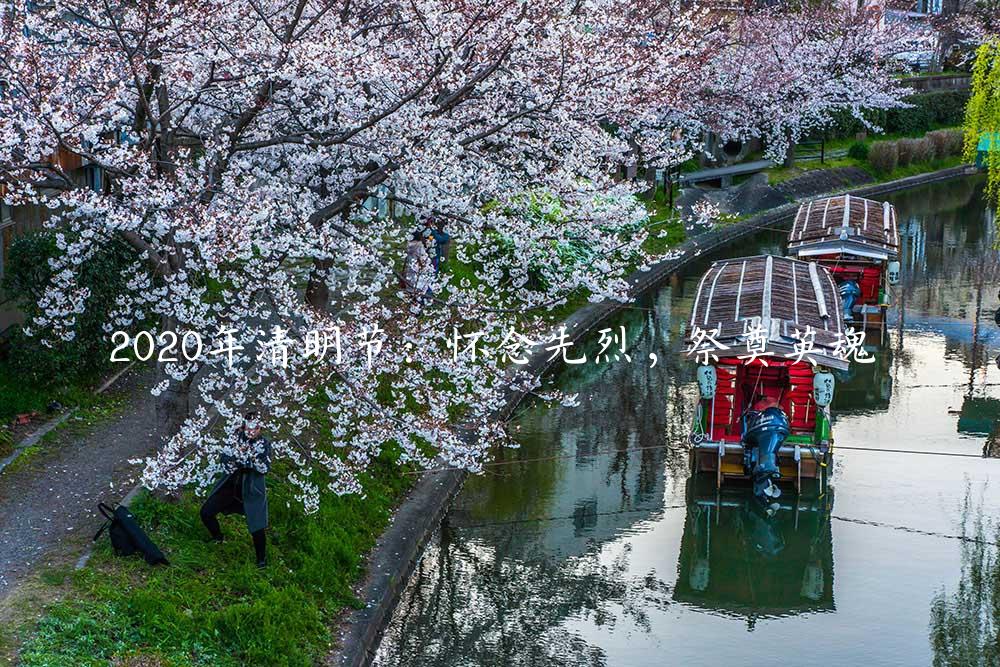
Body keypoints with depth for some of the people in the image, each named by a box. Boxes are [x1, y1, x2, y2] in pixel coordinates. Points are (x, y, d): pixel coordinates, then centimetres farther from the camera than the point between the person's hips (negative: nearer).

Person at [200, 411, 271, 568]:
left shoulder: (264, 444, -9)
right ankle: (218, 538, 36)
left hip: (252, 490, -4)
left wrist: (251, 456, -30)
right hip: (231, 485, 4)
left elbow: (265, 468, -16)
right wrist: (238, 454, -25)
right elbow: (223, 458, -7)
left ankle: (261, 560, 14)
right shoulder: (236, 438, -4)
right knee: (206, 513, 5)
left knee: (257, 528, -11)